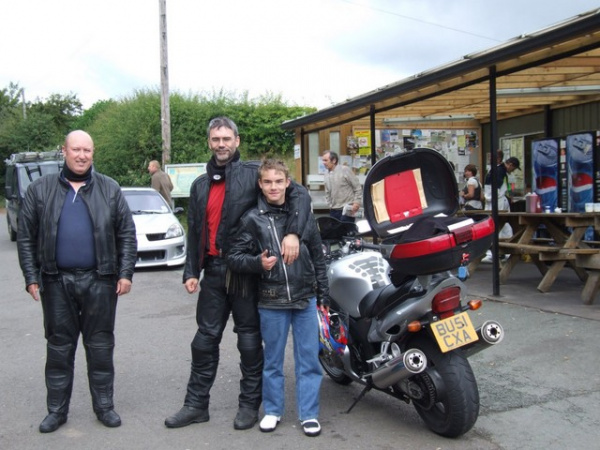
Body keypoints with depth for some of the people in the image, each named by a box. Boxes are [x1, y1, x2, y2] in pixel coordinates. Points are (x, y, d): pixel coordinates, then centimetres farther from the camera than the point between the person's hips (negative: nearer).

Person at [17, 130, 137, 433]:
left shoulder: (110, 189, 5)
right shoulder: (41, 189, 5)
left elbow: (127, 234, 4)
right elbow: (26, 237, 6)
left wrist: (126, 273, -3)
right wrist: (31, 277, -1)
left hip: (100, 281, 0)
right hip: (56, 281, 1)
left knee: (100, 345, 8)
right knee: (59, 347, 9)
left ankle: (104, 405, 21)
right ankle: (57, 409, 22)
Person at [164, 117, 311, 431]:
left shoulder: (253, 173, -4)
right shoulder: (200, 185, 15)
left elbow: (299, 194, -11)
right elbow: (194, 231, 16)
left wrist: (292, 232, -25)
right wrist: (190, 271, 8)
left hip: (246, 270, -5)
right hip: (213, 270, 5)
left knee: (249, 339, 6)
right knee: (205, 338, 10)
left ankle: (250, 404, 20)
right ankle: (196, 404, 21)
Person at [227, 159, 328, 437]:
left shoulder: (303, 213, 5)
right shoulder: (253, 219, -1)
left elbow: (318, 257, 9)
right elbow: (234, 257, 0)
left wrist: (323, 294, 8)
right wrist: (258, 263, -19)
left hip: (305, 298, 1)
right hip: (271, 301, -1)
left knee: (309, 359, 7)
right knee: (272, 360, 12)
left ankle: (309, 413, 20)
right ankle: (272, 410, 28)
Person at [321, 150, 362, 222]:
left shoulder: (345, 170, -9)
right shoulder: (327, 174, 9)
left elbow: (357, 187, -7)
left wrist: (357, 202, -11)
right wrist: (330, 204, 12)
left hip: (346, 210, -6)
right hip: (333, 210, 6)